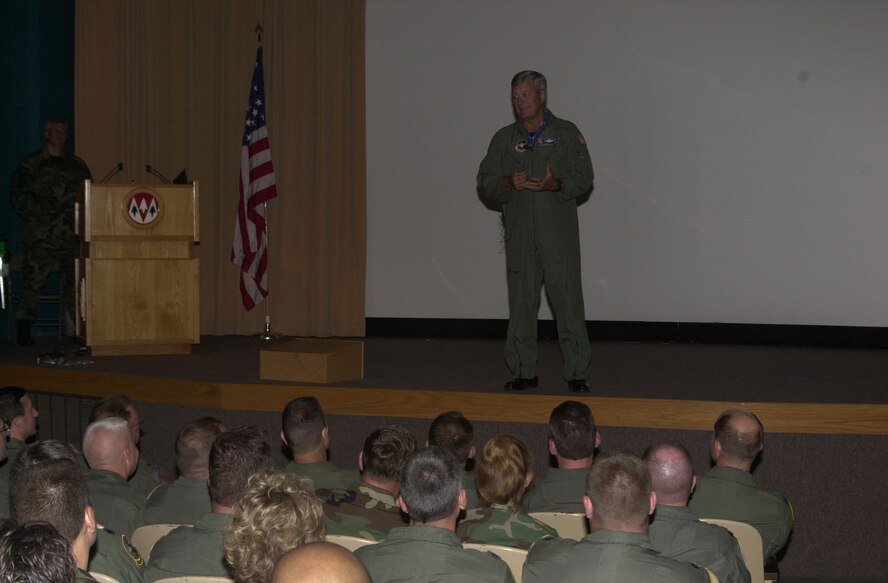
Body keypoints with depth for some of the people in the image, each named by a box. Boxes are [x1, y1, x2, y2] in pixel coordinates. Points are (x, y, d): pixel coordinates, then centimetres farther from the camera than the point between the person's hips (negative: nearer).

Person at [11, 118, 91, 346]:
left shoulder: (77, 165, 15)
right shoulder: (30, 164, 5)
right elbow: (19, 196, 1)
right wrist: (36, 217, -9)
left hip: (72, 233, 3)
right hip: (42, 234, -3)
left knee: (76, 280, 0)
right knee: (34, 280, -5)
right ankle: (24, 328, -1)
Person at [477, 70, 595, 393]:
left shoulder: (566, 134, 6)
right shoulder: (504, 139, 15)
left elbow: (583, 178, -1)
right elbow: (485, 182, 10)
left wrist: (555, 184, -19)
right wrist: (509, 183, -11)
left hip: (559, 235, -3)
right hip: (519, 236, 3)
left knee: (568, 302, -7)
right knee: (521, 305, 3)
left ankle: (577, 373, -2)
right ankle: (524, 372, 11)